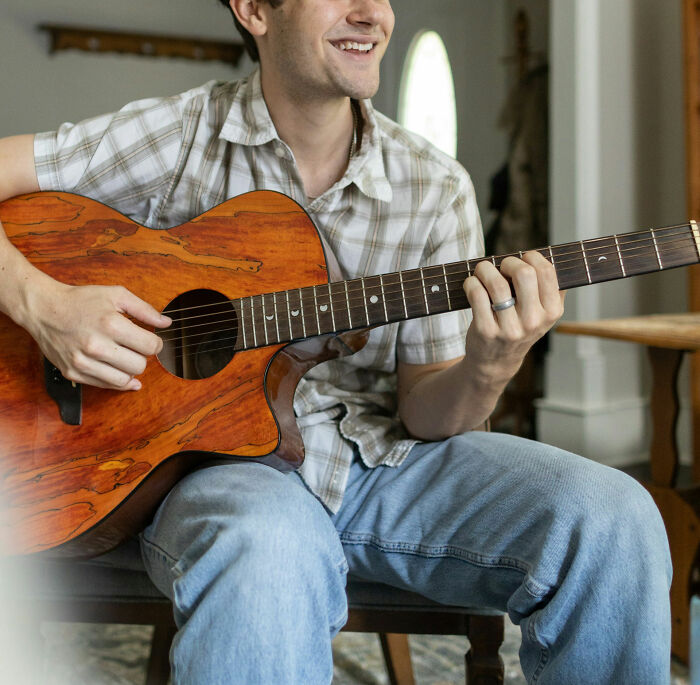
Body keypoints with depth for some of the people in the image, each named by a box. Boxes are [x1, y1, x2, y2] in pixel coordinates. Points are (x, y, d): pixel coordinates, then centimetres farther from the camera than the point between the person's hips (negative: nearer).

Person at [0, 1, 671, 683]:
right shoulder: (176, 138, -5)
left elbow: (421, 413, 1)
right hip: (212, 453, -3)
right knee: (269, 551, -40)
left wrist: (488, 369, -21)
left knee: (611, 517, -19)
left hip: (379, 456, 4)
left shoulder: (435, 188, 1)